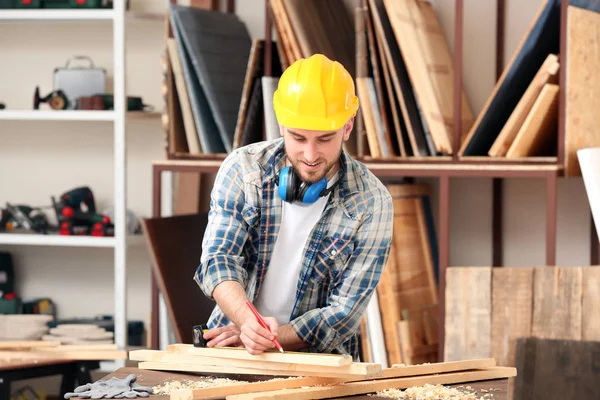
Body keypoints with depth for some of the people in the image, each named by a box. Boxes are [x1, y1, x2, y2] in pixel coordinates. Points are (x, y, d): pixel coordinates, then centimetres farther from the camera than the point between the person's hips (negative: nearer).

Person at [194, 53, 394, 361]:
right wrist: (249, 322, -31)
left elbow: (343, 315, -9)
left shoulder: (371, 203, -8)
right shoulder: (243, 168, -4)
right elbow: (219, 260, -11)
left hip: (319, 363, 0)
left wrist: (262, 337, -19)